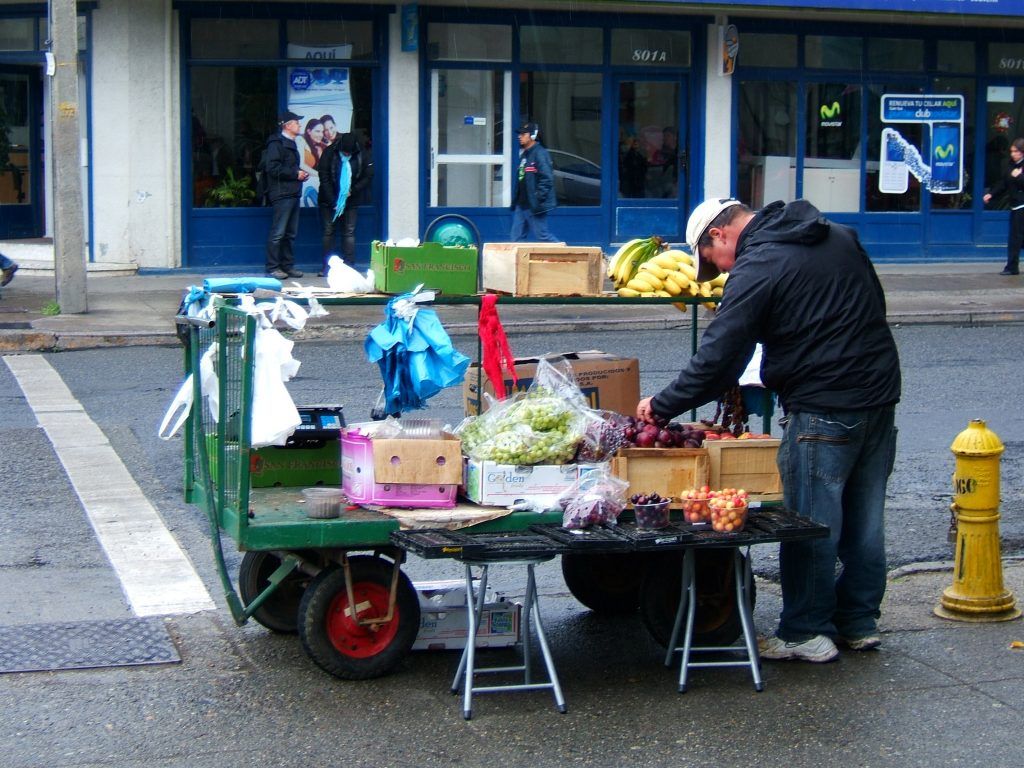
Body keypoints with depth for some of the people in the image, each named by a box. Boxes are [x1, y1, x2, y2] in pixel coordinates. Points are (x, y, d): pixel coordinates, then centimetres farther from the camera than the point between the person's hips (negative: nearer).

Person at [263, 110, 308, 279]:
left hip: (293, 194, 10)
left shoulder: (290, 144, 22)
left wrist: (300, 174, 10)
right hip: (282, 194, -10)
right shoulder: (277, 143, -9)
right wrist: (295, 174, -14)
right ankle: (273, 267, -6)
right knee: (278, 232, -9)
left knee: (291, 233, 11)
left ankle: (288, 265, 16)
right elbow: (273, 169, -17)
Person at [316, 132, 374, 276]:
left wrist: (352, 191, -10)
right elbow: (324, 179, -10)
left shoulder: (362, 155, -6)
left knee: (349, 232, -3)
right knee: (328, 232, 0)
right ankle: (327, 266, 3)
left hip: (350, 200, 1)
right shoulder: (329, 153, -10)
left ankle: (348, 265, -2)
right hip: (329, 200, -1)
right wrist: (333, 202, -15)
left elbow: (368, 177, 1)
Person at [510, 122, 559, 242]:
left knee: (542, 236, -4)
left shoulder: (540, 154, -14)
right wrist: (515, 200, 18)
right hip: (521, 205, 10)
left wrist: (538, 199, -23)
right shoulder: (525, 154, 17)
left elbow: (547, 179, -21)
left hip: (534, 206, -10)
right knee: (515, 238, 7)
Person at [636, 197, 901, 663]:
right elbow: (872, 308, 19)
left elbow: (718, 355, -13)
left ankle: (806, 632, 9)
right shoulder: (839, 236, 13)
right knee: (864, 517, 14)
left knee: (811, 522, 2)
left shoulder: (756, 267, -11)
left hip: (823, 409, -8)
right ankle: (859, 623, 24)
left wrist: (663, 406, -4)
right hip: (880, 395, 8)